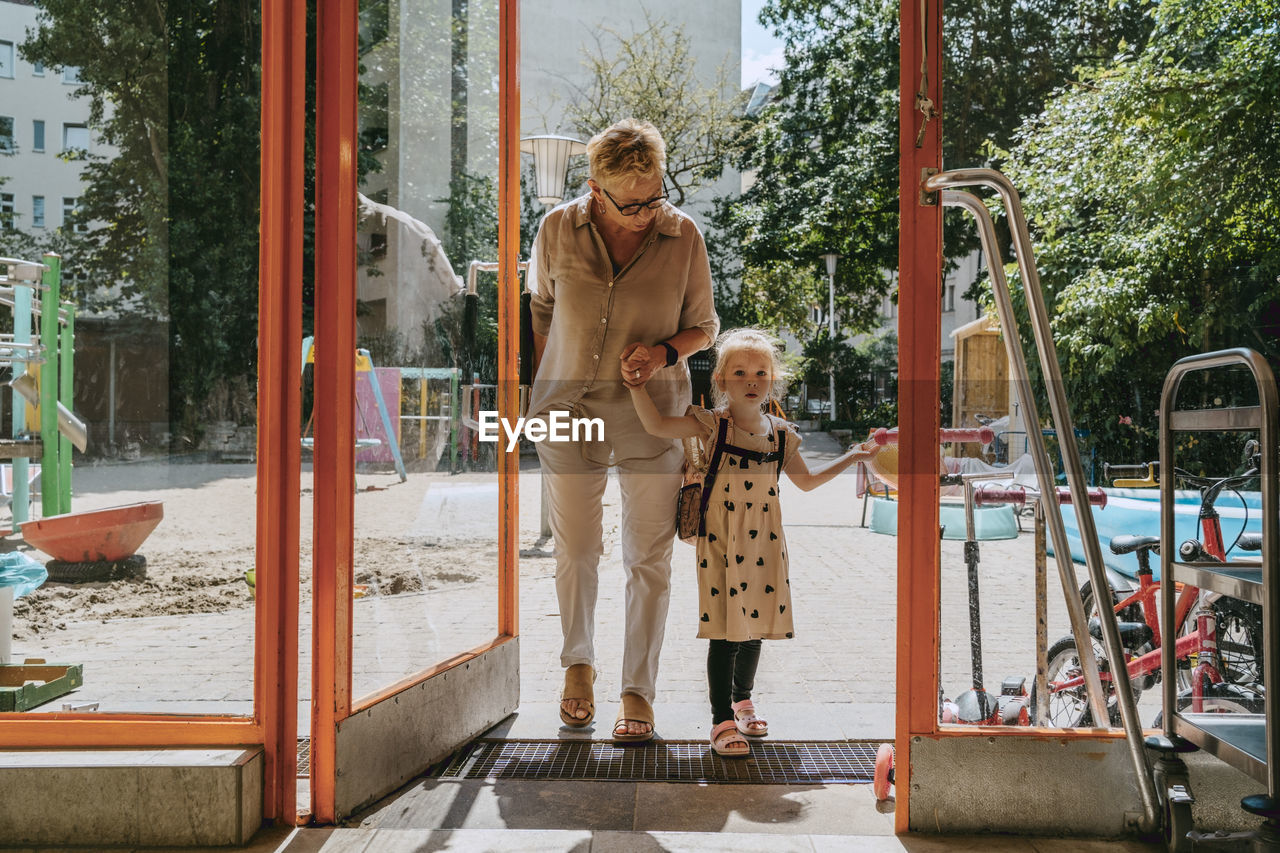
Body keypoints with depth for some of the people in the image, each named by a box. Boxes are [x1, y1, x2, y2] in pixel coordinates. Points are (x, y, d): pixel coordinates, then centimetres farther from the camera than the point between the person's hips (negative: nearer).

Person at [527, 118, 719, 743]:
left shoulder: (683, 237, -7)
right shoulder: (557, 230, -5)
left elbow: (705, 324, 4)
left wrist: (666, 350, -16)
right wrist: (531, 391, 7)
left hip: (652, 416, -1)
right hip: (568, 411, 1)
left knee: (649, 559, 3)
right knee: (574, 552, 11)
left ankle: (638, 689, 19)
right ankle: (578, 662, 37)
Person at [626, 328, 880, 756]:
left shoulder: (781, 433, 7)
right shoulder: (712, 425, -6)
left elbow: (806, 480, 20)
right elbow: (657, 425, -18)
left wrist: (851, 457, 19)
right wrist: (637, 384, -28)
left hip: (764, 541, 5)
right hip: (721, 541, -5)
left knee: (755, 624, 14)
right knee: (725, 630, -5)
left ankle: (742, 701, 36)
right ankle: (722, 721, 5)